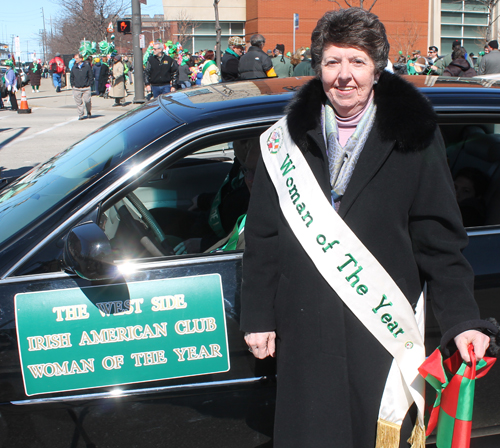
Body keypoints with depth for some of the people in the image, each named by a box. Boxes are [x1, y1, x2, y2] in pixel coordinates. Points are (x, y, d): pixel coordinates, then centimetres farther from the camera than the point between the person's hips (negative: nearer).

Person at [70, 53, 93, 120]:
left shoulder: (87, 66, -1)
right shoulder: (74, 67, 8)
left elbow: (91, 76, 4)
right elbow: (71, 77, 16)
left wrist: (89, 84, -3)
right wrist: (72, 85, 7)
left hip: (86, 88, -2)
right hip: (77, 89, 3)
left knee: (87, 101, -2)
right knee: (79, 103, 1)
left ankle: (89, 112, 24)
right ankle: (80, 115, 11)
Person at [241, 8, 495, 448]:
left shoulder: (413, 136, 0)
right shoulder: (288, 139, 3)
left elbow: (439, 239, 0)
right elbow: (263, 238, 6)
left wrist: (463, 319, -8)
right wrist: (258, 317, 3)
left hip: (384, 328, -1)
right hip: (306, 331, 1)